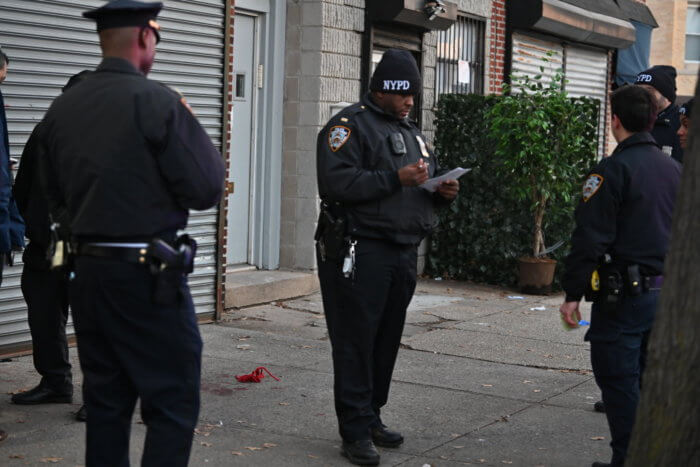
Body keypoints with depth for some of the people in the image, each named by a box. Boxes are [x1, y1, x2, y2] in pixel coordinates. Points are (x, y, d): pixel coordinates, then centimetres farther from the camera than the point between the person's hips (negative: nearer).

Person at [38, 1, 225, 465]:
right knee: (173, 404, 0)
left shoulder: (62, 107, 6)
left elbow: (55, 195, 14)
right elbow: (206, 189, -13)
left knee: (106, 402, 14)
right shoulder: (156, 100, -14)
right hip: (148, 274, -7)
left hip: (87, 271, 7)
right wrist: (194, 131, 2)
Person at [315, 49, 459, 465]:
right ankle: (356, 431, 0)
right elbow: (337, 182, -19)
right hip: (360, 253, -8)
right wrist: (395, 179, -23)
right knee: (356, 342, -4)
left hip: (403, 254, 8)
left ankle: (371, 418, 23)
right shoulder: (350, 125, -5)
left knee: (387, 341, 12)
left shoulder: (411, 131, 20)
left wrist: (445, 191, 3)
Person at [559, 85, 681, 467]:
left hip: (624, 294, -7)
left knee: (618, 380, 0)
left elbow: (590, 237, -17)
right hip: (667, 291, 8)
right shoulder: (675, 169, 12)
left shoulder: (613, 170, -12)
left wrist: (573, 293, -12)